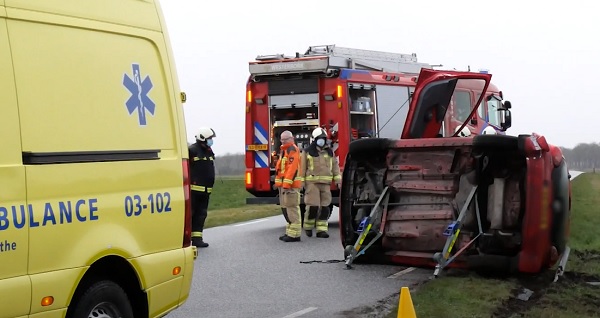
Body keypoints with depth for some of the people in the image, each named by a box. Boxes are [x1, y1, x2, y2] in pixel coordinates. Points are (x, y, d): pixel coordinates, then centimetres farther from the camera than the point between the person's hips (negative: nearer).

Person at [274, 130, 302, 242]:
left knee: (292, 208, -11)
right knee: (285, 208, 13)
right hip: (284, 184, 11)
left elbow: (293, 167, -19)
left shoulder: (292, 149, -9)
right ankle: (290, 232, 19)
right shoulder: (284, 150, 23)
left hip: (291, 184, -11)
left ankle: (294, 234, -11)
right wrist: (279, 183, 19)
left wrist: (287, 183, -24)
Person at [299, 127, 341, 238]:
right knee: (313, 206, -10)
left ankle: (321, 229, 6)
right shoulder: (308, 152, 0)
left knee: (324, 207, 1)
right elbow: (303, 168, 0)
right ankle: (308, 226, 11)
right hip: (312, 182, -4)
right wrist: (301, 183, -4)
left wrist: (338, 181, 4)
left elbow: (335, 167, 12)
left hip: (326, 183, 4)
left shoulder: (329, 152, 12)